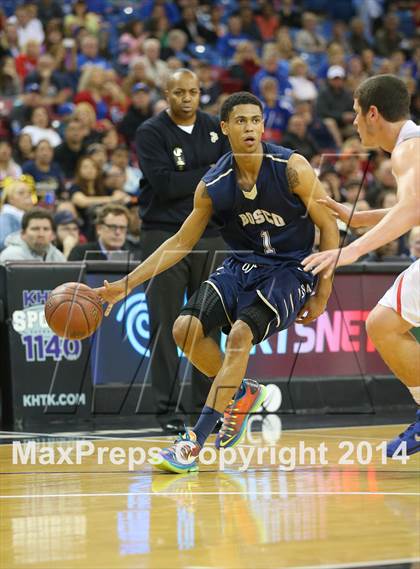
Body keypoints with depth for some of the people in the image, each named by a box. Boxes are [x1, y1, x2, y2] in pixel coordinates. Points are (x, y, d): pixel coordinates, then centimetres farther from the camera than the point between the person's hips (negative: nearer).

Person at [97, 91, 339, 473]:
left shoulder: (291, 168, -14)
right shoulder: (213, 186, -4)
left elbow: (329, 228, -6)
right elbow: (180, 243, 6)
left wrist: (322, 294, -8)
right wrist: (126, 285, 0)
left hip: (289, 272, -4)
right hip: (242, 266, 5)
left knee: (241, 333, -27)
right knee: (186, 329, -16)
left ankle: (195, 441, -26)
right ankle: (242, 394, 12)